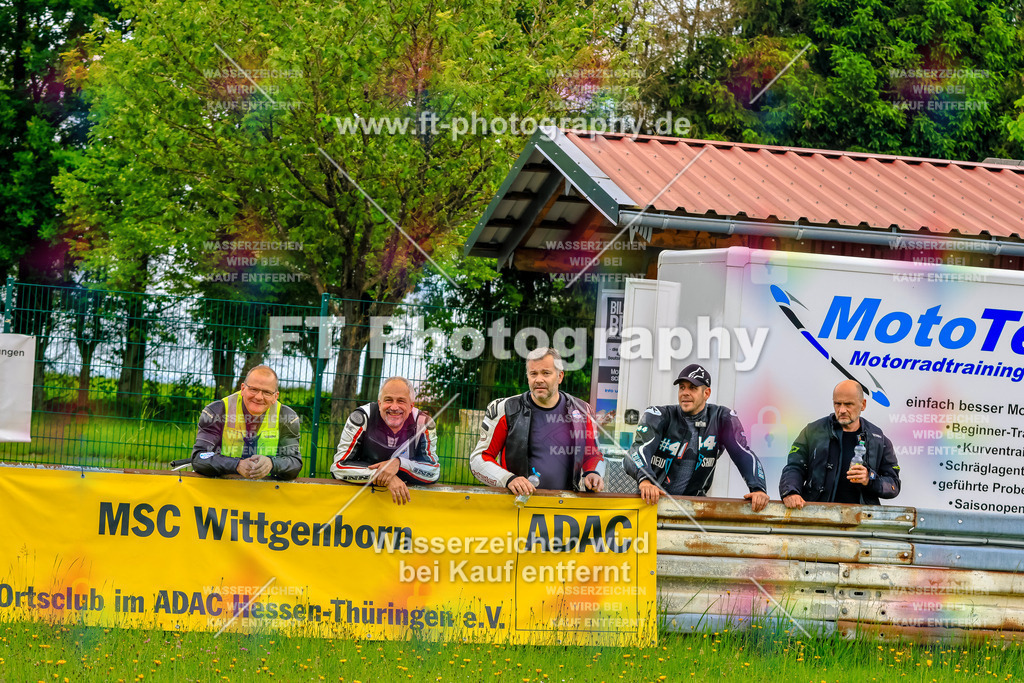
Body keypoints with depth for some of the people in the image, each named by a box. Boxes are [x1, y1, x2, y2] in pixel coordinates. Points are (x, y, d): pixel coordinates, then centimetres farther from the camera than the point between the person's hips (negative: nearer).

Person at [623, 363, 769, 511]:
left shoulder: (721, 419, 3)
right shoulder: (659, 416, -3)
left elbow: (744, 454, -4)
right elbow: (640, 448, -18)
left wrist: (758, 489, -24)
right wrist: (645, 481, -41)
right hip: (655, 499, -2)